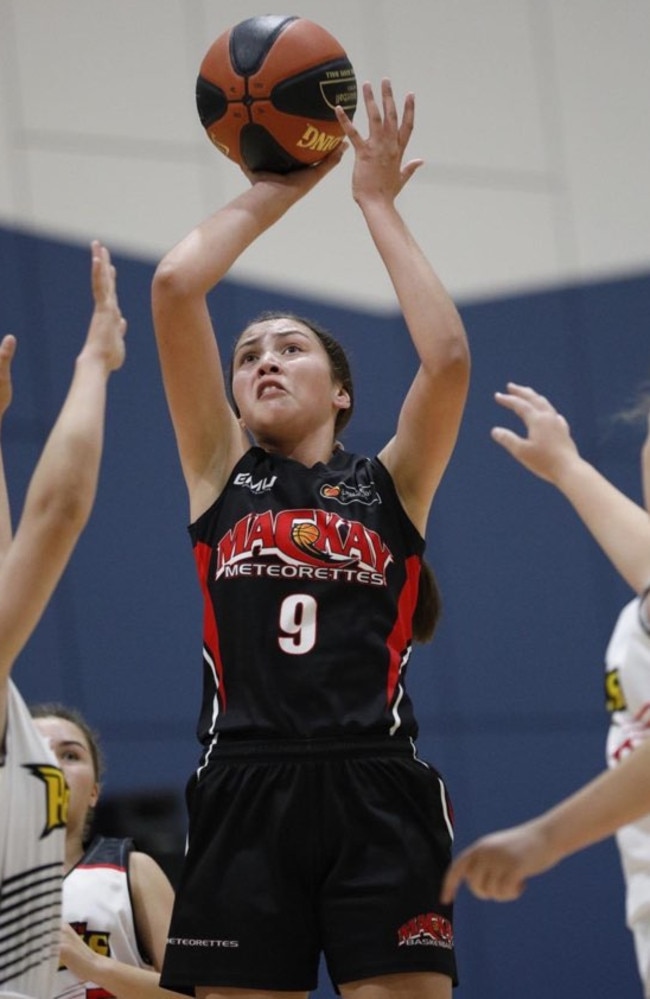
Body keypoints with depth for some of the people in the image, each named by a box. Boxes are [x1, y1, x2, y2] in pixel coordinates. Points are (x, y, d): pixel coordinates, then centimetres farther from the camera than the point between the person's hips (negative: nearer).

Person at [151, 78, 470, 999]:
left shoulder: (391, 482, 15)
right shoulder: (222, 470, 17)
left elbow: (448, 359, -3)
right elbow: (173, 290, 7)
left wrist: (378, 205, 7)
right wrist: (271, 193, 16)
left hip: (377, 795, -1)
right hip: (246, 795, 1)